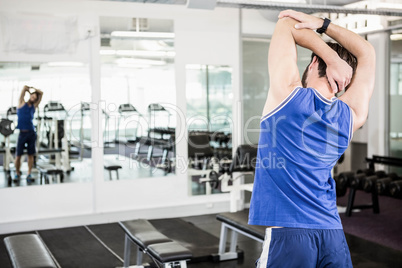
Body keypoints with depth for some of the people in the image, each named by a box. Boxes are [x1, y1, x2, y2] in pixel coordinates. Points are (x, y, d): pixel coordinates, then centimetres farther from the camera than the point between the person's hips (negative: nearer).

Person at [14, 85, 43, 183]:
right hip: (22, 133, -3)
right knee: (18, 155, -1)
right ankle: (17, 173, 15)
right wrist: (28, 90, 19)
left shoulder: (34, 106, 13)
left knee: (31, 155, 2)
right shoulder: (22, 103, 5)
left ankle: (29, 174, 7)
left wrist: (33, 89, 18)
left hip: (31, 133, 3)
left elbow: (41, 93, 13)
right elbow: (24, 87, 1)